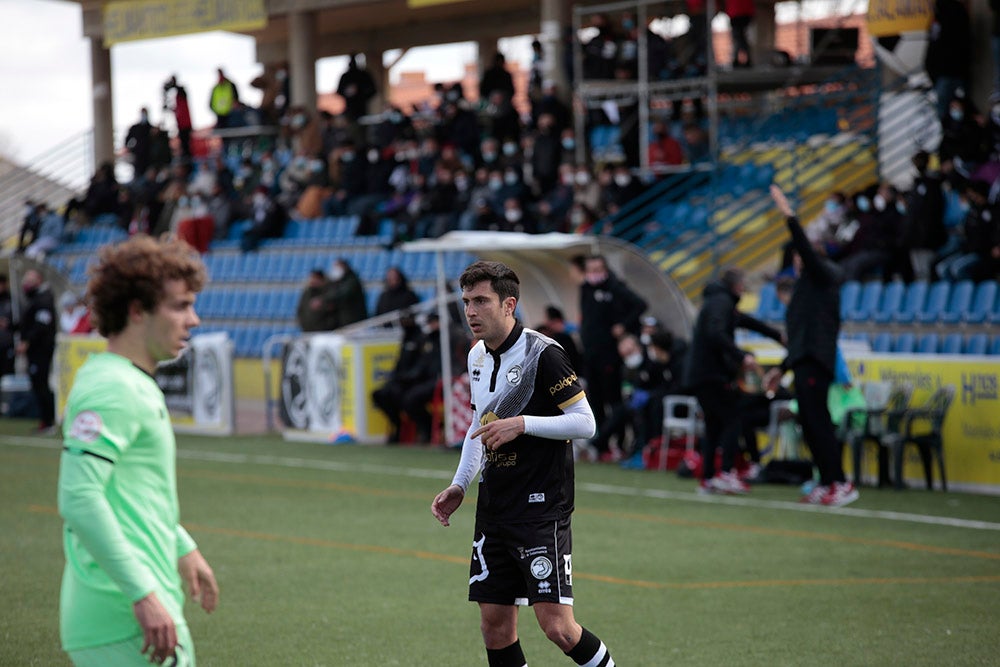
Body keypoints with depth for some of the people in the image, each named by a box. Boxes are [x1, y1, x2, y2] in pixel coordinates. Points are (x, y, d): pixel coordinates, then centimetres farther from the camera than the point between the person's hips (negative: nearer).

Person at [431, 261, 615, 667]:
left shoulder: (543, 353, -12)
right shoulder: (477, 357, 12)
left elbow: (585, 423, -13)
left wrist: (522, 424, -21)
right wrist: (460, 486, 18)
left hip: (542, 508, -7)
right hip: (493, 509, 7)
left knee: (557, 626, -13)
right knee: (495, 623, 5)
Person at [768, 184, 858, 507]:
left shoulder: (821, 277, 2)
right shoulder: (807, 289, 26)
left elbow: (807, 250, -16)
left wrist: (789, 215, -18)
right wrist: (781, 369, 31)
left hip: (815, 362, -10)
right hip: (805, 363, 10)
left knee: (818, 421, -14)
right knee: (809, 423, 6)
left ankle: (841, 484, -17)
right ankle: (827, 483, 6)